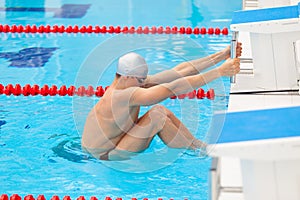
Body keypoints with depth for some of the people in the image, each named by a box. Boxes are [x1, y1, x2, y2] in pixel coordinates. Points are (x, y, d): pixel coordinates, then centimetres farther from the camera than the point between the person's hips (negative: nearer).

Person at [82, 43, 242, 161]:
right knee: (157, 115, -19)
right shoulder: (123, 96, -31)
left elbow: (178, 71, -9)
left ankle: (199, 145, 2)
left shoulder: (128, 83, -5)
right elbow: (175, 88, -36)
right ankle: (201, 152, -6)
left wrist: (221, 56, -12)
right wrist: (220, 72, -37)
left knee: (160, 112, -1)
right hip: (105, 157, -9)